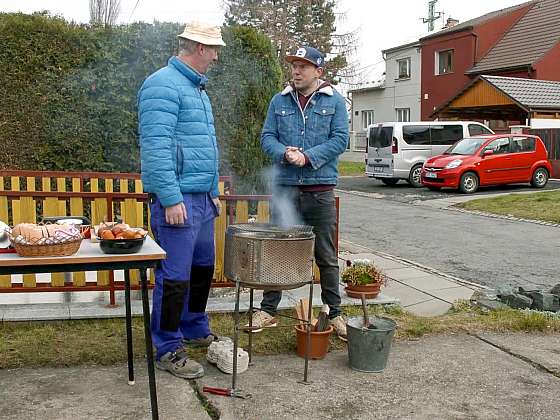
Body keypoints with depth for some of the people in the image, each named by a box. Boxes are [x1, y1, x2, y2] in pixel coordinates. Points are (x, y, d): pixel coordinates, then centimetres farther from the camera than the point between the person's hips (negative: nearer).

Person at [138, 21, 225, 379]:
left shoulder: (196, 88, 19)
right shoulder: (163, 85, -12)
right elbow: (155, 146, -20)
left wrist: (213, 191, 23)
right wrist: (171, 199, -23)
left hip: (202, 199, 10)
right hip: (178, 198, -10)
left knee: (203, 268, 18)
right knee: (175, 277, -4)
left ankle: (195, 329, 34)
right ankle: (168, 350, 8)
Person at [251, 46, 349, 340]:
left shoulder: (334, 101, 4)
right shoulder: (279, 101, 10)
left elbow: (339, 139, -4)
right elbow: (267, 137, 6)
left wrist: (308, 157, -16)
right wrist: (285, 153, -15)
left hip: (320, 190, -2)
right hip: (284, 187, 2)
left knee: (326, 256, 7)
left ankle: (334, 313, 19)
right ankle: (268, 310, 21)